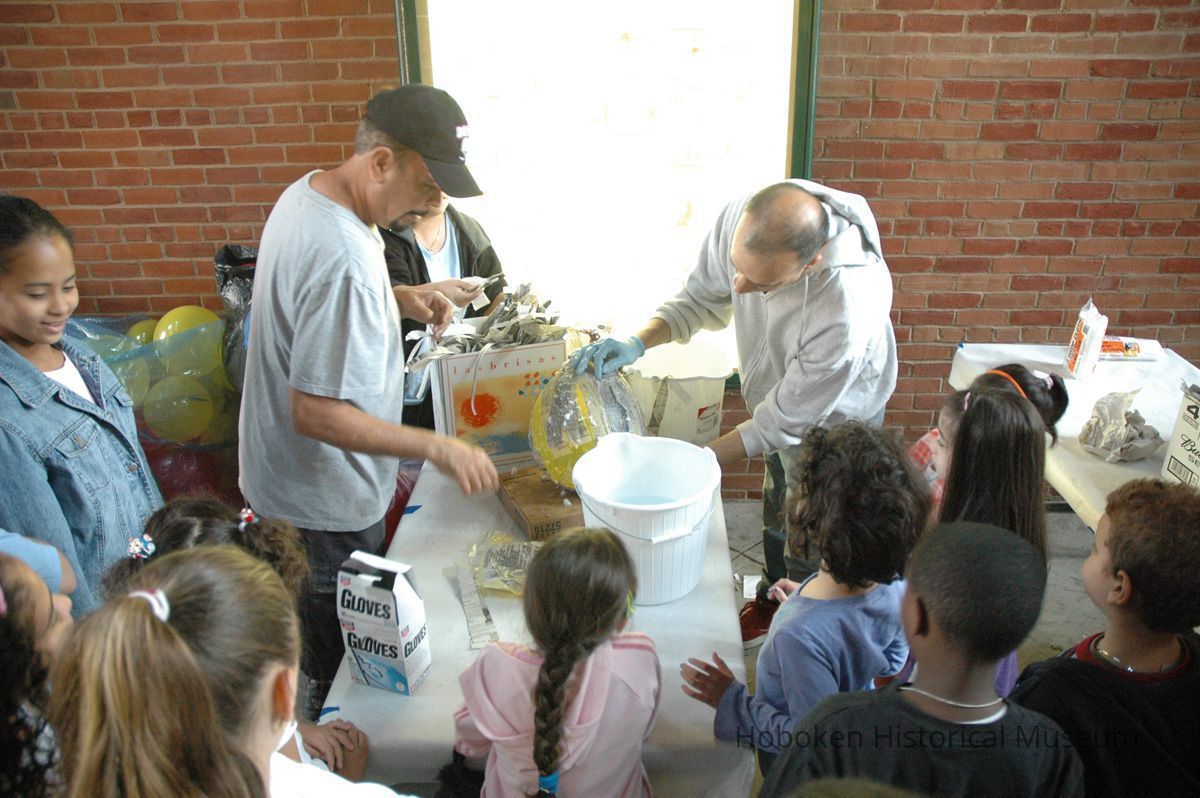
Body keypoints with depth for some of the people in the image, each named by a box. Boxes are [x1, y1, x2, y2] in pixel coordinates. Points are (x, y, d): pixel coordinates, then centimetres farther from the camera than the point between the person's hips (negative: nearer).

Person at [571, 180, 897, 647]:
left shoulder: (847, 313, -46)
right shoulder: (740, 219, -31)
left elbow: (783, 422, -31)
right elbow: (702, 299, -10)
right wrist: (638, 343, -26)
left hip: (835, 419, -6)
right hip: (778, 398, 6)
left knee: (812, 543, 15)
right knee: (776, 516, 29)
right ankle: (770, 604, 57)